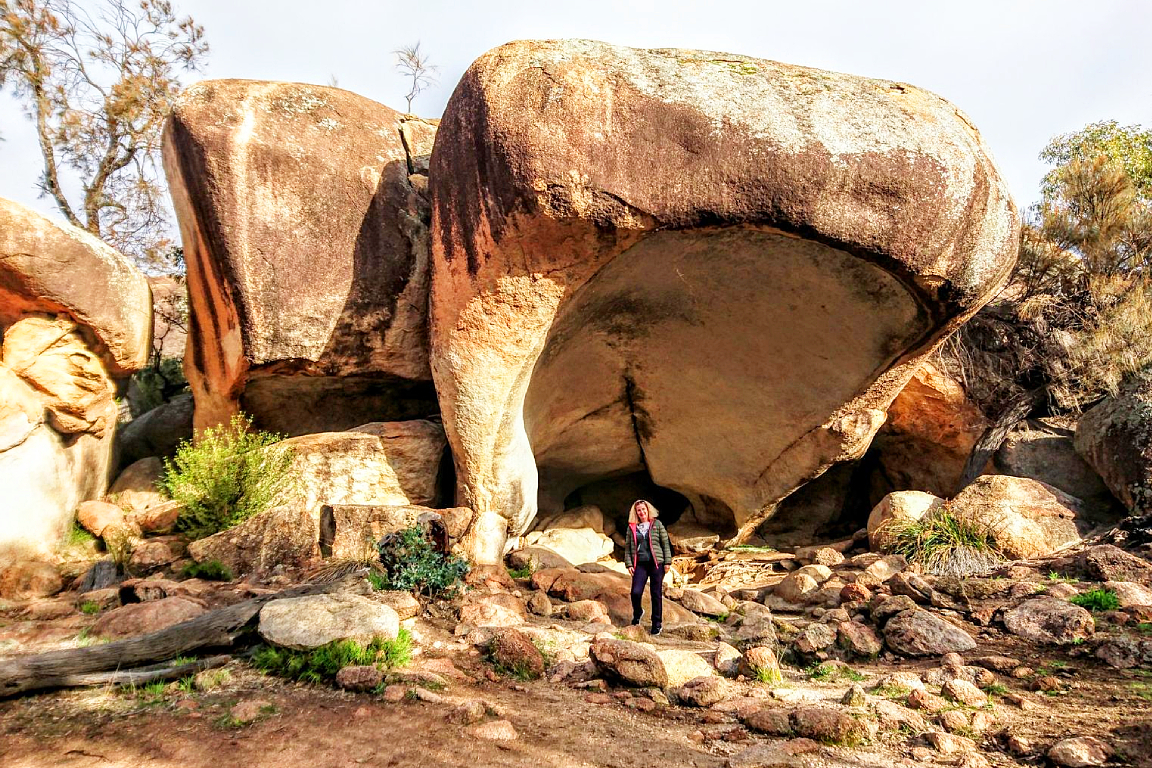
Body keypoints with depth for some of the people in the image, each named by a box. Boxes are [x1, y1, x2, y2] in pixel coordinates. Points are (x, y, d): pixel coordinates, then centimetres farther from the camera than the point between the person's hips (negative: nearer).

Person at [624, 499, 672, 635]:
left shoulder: (657, 524, 6)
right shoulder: (632, 527, 10)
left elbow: (665, 543, 7)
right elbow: (627, 547, 12)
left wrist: (667, 561, 1)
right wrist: (629, 564, 2)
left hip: (656, 563, -1)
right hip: (640, 564, 1)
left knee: (656, 594, 2)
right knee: (636, 592, -12)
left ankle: (657, 623, 17)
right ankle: (637, 613, 19)